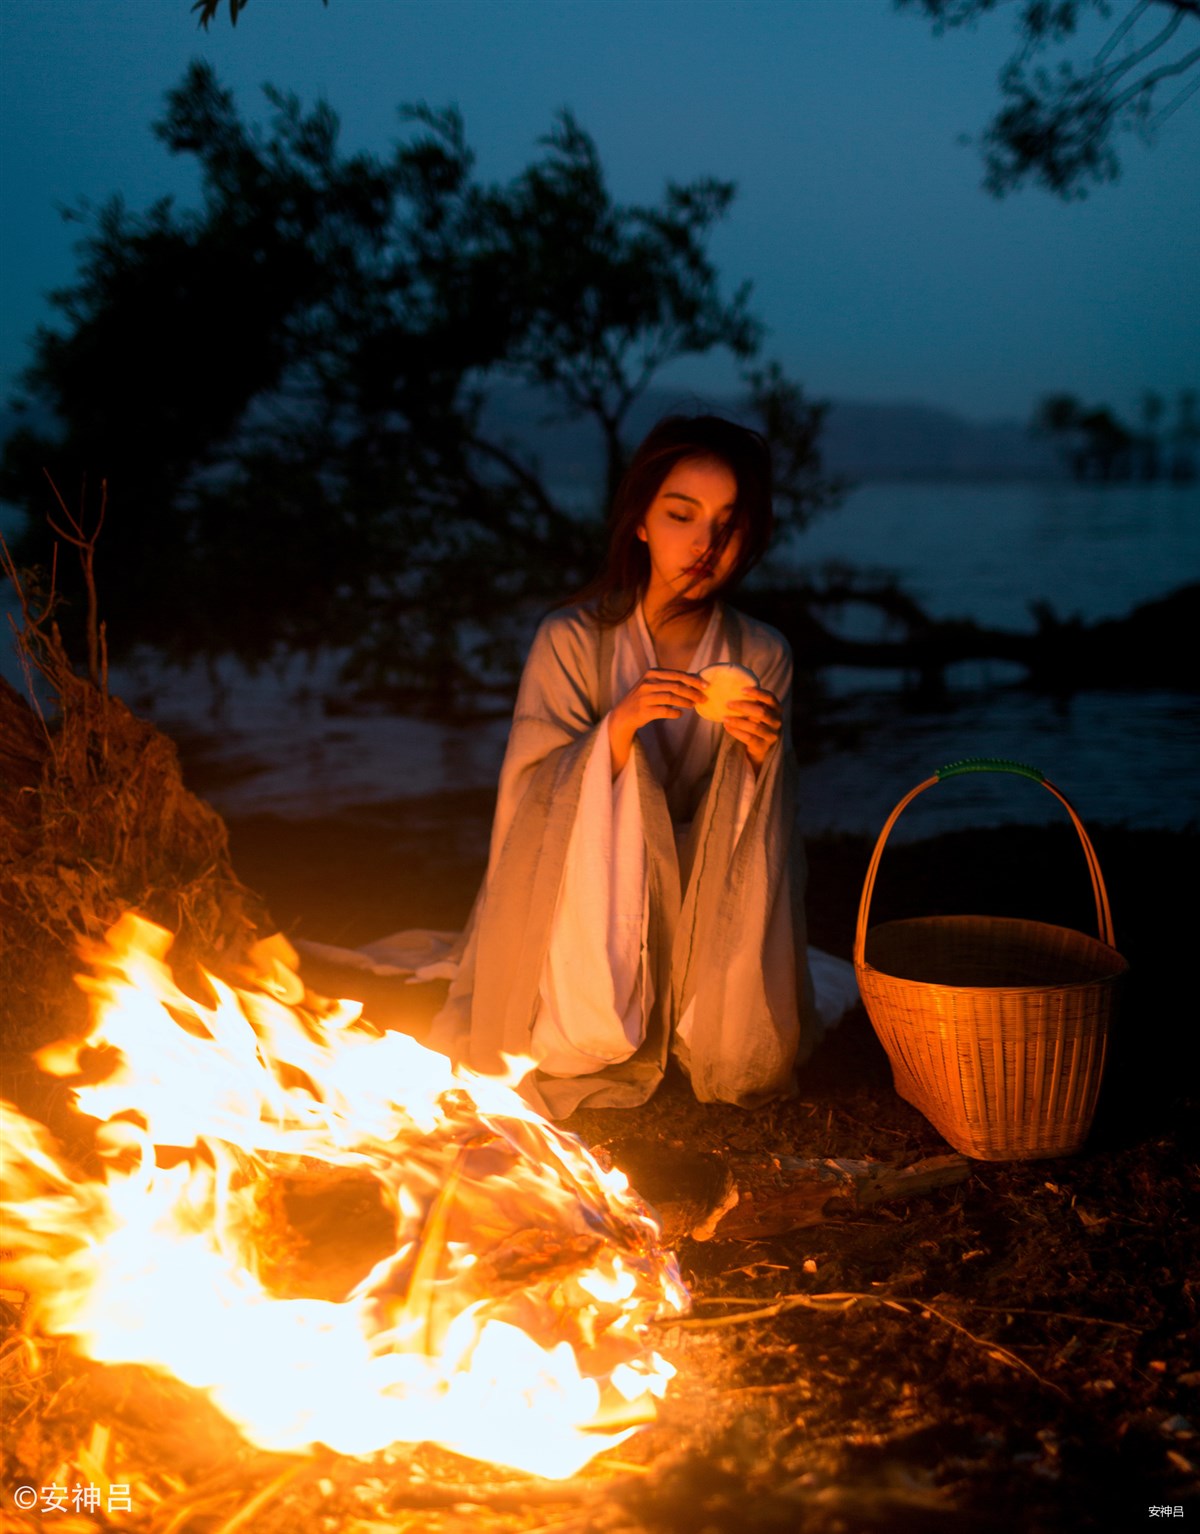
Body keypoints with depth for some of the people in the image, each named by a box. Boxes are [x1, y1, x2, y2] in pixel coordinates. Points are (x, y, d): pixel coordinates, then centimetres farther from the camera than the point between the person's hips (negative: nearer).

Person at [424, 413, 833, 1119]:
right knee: (572, 1053, -24)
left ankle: (674, 1026, 20)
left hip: (704, 911, 1)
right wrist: (617, 731, -32)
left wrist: (762, 756, -21)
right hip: (581, 912, -1)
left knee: (750, 1067, -15)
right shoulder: (571, 641, -11)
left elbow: (766, 832, 3)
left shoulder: (763, 656, -4)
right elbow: (533, 804, -14)